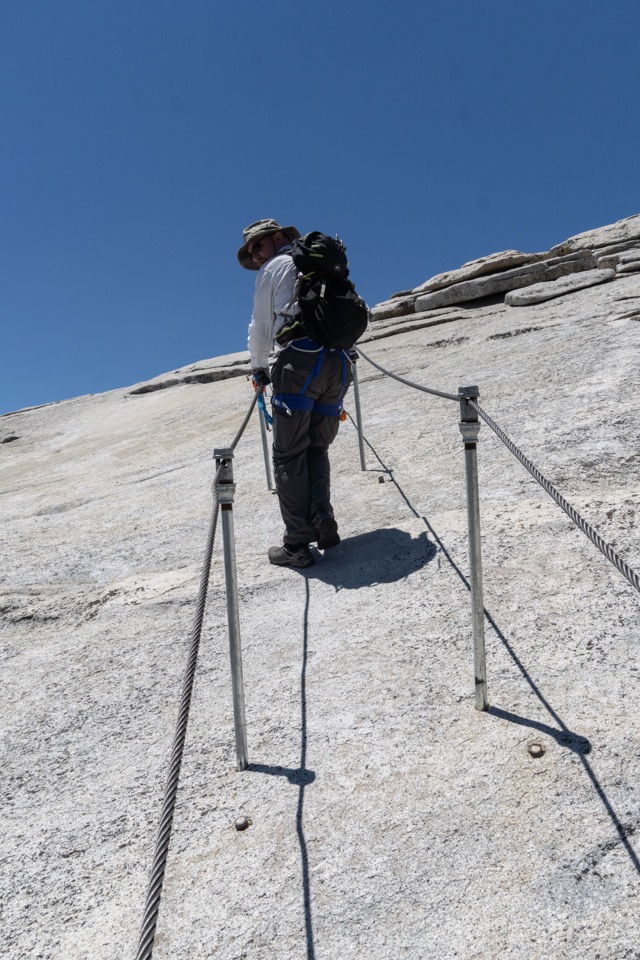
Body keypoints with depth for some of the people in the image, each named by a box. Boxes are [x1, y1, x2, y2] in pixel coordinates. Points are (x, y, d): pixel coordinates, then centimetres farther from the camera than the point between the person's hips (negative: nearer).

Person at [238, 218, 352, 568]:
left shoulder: (273, 269, 11)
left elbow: (261, 327, 12)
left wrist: (259, 368, 27)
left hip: (299, 361, -6)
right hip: (338, 362, 6)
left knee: (289, 454, -4)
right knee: (316, 448, 15)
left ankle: (297, 543, -8)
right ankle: (323, 520, -4)